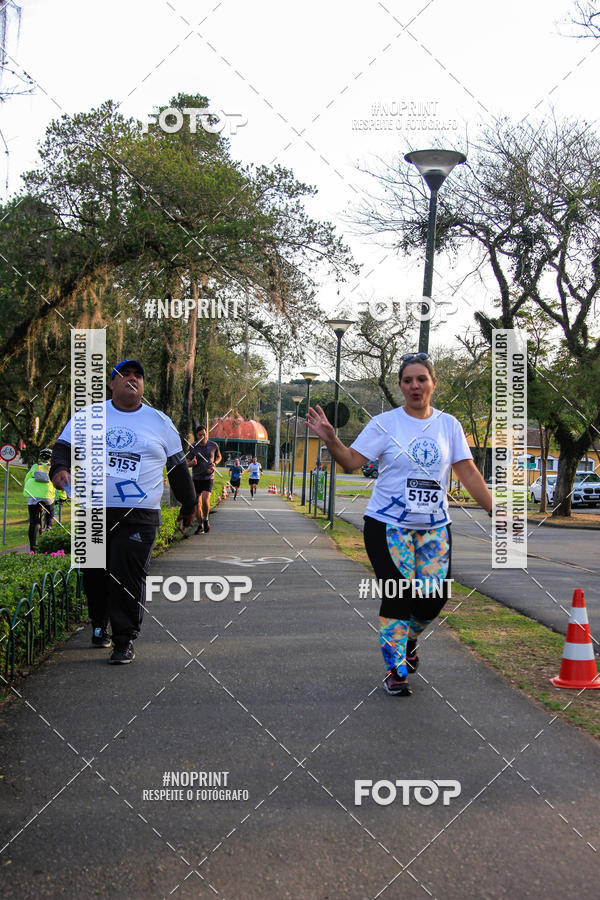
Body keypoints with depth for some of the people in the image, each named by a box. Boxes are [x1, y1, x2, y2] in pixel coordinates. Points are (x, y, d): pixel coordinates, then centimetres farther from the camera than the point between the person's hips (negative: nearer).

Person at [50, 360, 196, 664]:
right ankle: (99, 625, 31)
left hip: (139, 516, -1)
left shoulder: (160, 422, 11)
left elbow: (178, 467, 18)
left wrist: (189, 504, 23)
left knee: (129, 576, -10)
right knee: (94, 575, 7)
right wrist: (59, 468, -14)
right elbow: (64, 446, 9)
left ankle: (124, 639, -3)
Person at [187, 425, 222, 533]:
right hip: (196, 478, 2)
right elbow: (188, 463, 4)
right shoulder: (193, 447, -2)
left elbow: (219, 457, 17)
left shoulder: (213, 445, 0)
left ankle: (206, 519, 5)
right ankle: (200, 525, 18)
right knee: (197, 503, 3)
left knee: (205, 499, -20)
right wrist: (193, 462, -20)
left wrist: (214, 463, -4)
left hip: (208, 477, -1)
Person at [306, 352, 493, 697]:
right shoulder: (385, 423, -3)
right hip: (389, 525, -3)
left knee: (434, 598, -1)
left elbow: (469, 473, 7)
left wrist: (496, 511, 2)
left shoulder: (448, 424, 6)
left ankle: (410, 637, 33)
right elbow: (352, 460, -8)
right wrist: (331, 441, -26)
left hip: (434, 527, 3)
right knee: (398, 596, -6)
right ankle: (395, 671, 9)